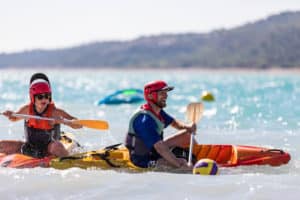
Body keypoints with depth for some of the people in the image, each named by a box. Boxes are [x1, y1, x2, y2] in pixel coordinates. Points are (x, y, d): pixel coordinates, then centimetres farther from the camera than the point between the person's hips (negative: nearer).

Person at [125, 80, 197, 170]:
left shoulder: (157, 111, 2)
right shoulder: (144, 120, -29)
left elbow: (175, 123, 14)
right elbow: (160, 147, -36)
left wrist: (188, 127, -11)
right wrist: (181, 165, -40)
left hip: (154, 151, 11)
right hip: (144, 160, -10)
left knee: (187, 134, 9)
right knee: (182, 162, -28)